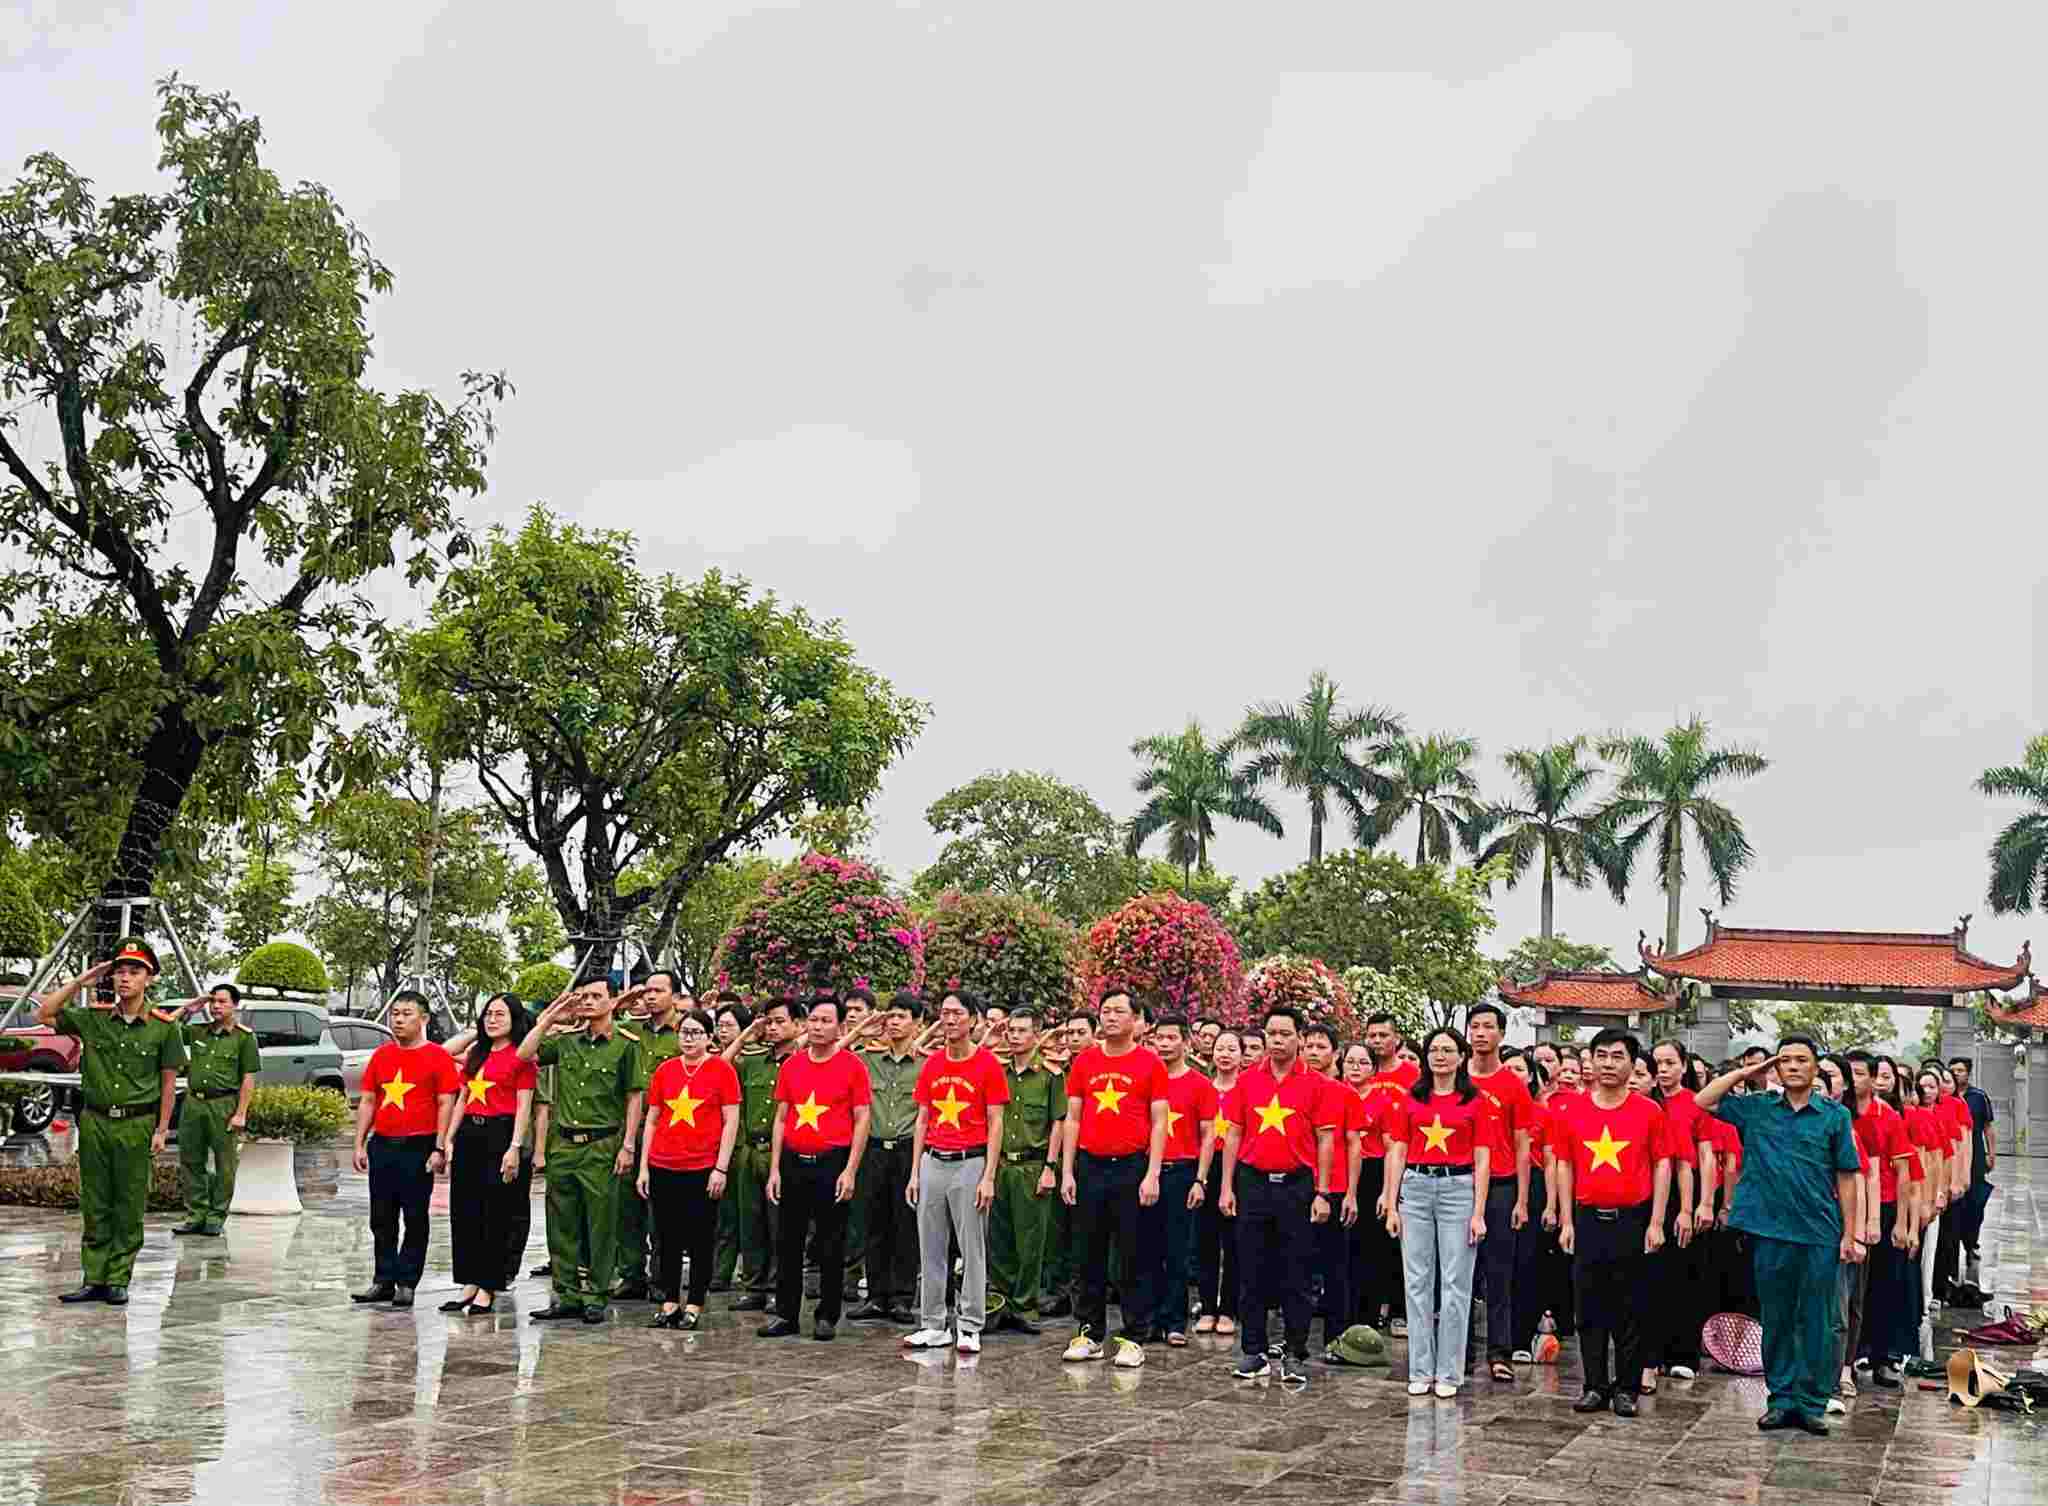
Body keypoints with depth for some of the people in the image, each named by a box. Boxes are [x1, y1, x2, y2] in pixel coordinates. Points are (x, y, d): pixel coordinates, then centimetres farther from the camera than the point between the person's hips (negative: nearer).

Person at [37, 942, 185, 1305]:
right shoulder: (93, 1020, 4)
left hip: (137, 1125, -3)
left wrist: (161, 1130, -2)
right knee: (94, 1206, 6)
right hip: (95, 1122, 3)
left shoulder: (164, 1029, -3)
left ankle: (118, 1281, 10)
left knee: (129, 1209, 2)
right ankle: (94, 1279, 12)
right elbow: (44, 1014, 3)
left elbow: (168, 1083, 1)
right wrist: (82, 979, -2)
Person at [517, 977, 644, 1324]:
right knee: (562, 1224, 8)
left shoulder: (625, 1044, -2)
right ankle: (567, 1296, 16)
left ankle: (595, 1298, 9)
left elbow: (634, 1097, -2)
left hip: (602, 1144, -4)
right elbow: (524, 1055, 2)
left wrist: (628, 1145, -7)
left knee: (600, 1226, 1)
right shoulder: (566, 1039, 10)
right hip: (563, 1141, 4)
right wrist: (550, 1018, 1)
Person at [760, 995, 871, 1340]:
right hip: (794, 1162, 4)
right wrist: (774, 1169, 5)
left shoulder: (852, 1065, -3)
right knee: (788, 1242, 7)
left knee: (831, 1246, 3)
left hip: (833, 1162, -4)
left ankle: (827, 1317, 12)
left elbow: (861, 1120, -4)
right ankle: (786, 1315, 16)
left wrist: (850, 1171, -10)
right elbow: (781, 1119, 11)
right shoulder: (791, 1065, 8)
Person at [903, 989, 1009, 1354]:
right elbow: (922, 1121, 14)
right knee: (930, 1250, 8)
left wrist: (988, 1177, -11)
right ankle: (934, 1326, 16)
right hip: (933, 1161, 5)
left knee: (972, 1249, -1)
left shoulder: (988, 1063, -5)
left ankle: (970, 1327, 5)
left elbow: (995, 1124, -6)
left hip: (971, 1162, -5)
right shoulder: (931, 1064, 10)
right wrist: (914, 1172, 8)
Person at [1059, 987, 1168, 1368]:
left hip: (1132, 1167, -3)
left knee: (1134, 1258, 1)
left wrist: (1152, 1174, -9)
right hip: (1090, 1166, 3)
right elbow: (1073, 1119, 10)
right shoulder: (1084, 1061, 8)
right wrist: (1067, 1172, 4)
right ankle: (1090, 1334, 17)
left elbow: (1159, 1123, -2)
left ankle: (1133, 1339, 7)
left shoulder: (1150, 1063, 0)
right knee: (1090, 1255, 8)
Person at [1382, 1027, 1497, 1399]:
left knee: (1455, 1284, 0)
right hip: (1415, 1187, 2)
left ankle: (1449, 1373, 6)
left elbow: (1482, 1160, 0)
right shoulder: (1410, 1100, 9)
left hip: (1458, 1187, -2)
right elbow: (1397, 1153, 8)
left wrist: (1478, 1212, -6)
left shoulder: (1477, 1102, 3)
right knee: (1417, 1282, 4)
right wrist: (1391, 1205, 2)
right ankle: (1420, 1371, 11)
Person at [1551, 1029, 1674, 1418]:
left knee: (1631, 1311, 3)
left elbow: (1662, 1166, 1)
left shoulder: (1650, 1112, 0)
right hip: (1588, 1221, 2)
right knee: (1589, 1309, 5)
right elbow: (1564, 1166, 8)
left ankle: (1627, 1389, 12)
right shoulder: (1571, 1111, 5)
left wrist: (1656, 1223, -4)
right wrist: (1566, 1222, 3)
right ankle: (1595, 1386, 13)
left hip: (1633, 1221, -2)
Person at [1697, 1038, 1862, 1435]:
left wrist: (1850, 1234, -1)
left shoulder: (1835, 1115, 2)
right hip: (1770, 1230, 2)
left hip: (1819, 1235, -1)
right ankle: (1782, 1399, 18)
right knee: (1776, 1320, 9)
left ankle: (1812, 1403, 12)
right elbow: (1703, 1102, 6)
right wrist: (1744, 1072, 3)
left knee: (1815, 1321, 4)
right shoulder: (1756, 1108, 6)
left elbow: (1846, 1178, 3)